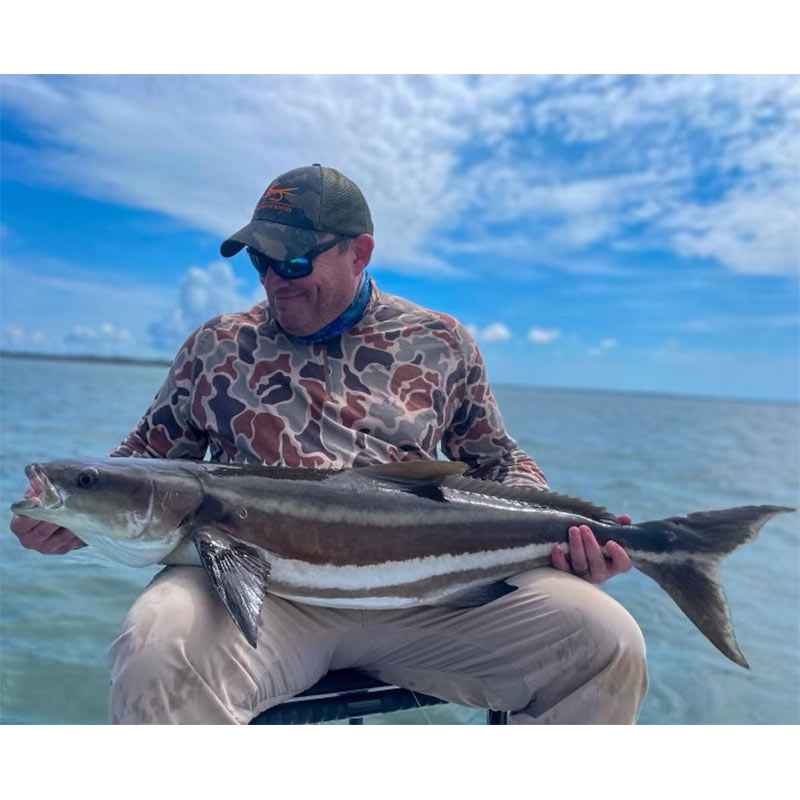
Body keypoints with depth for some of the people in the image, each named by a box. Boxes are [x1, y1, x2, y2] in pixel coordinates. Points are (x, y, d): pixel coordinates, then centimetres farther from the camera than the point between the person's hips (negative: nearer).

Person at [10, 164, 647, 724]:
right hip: (253, 582, 0)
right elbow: (148, 456, 20)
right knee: (160, 655, -35)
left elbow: (496, 460, 18)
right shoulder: (217, 345, 15)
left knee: (608, 645, -17)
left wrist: (564, 533, 1)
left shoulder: (440, 342, 13)